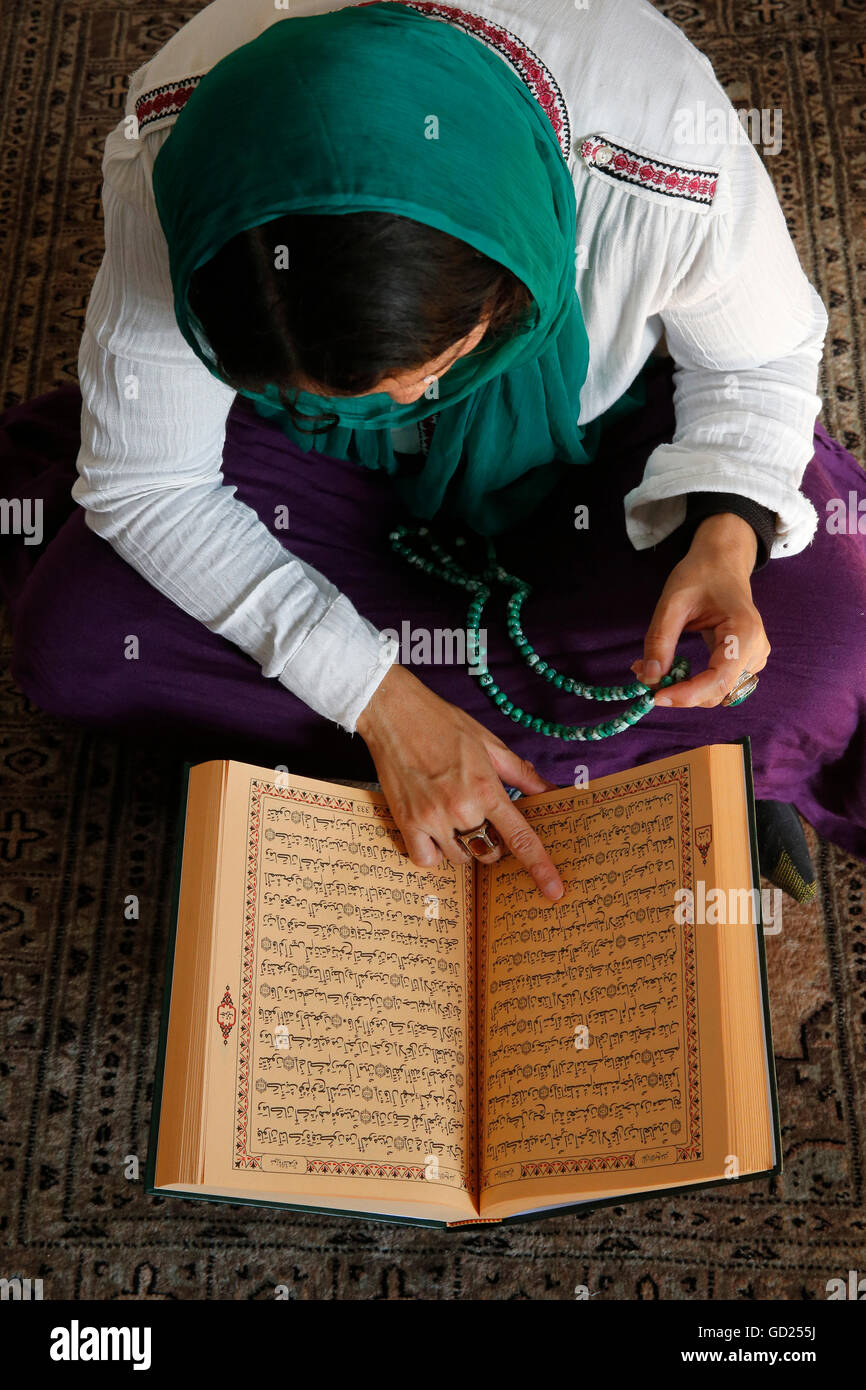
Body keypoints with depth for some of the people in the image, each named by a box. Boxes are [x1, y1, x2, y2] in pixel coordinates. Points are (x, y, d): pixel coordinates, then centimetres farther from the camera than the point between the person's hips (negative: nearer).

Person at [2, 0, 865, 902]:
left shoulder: (668, 171, -34)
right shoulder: (169, 156, -33)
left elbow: (758, 357, -11)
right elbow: (142, 482, -22)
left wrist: (727, 539, -31)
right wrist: (385, 702, -28)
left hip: (593, 435, -1)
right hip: (313, 459, 2)